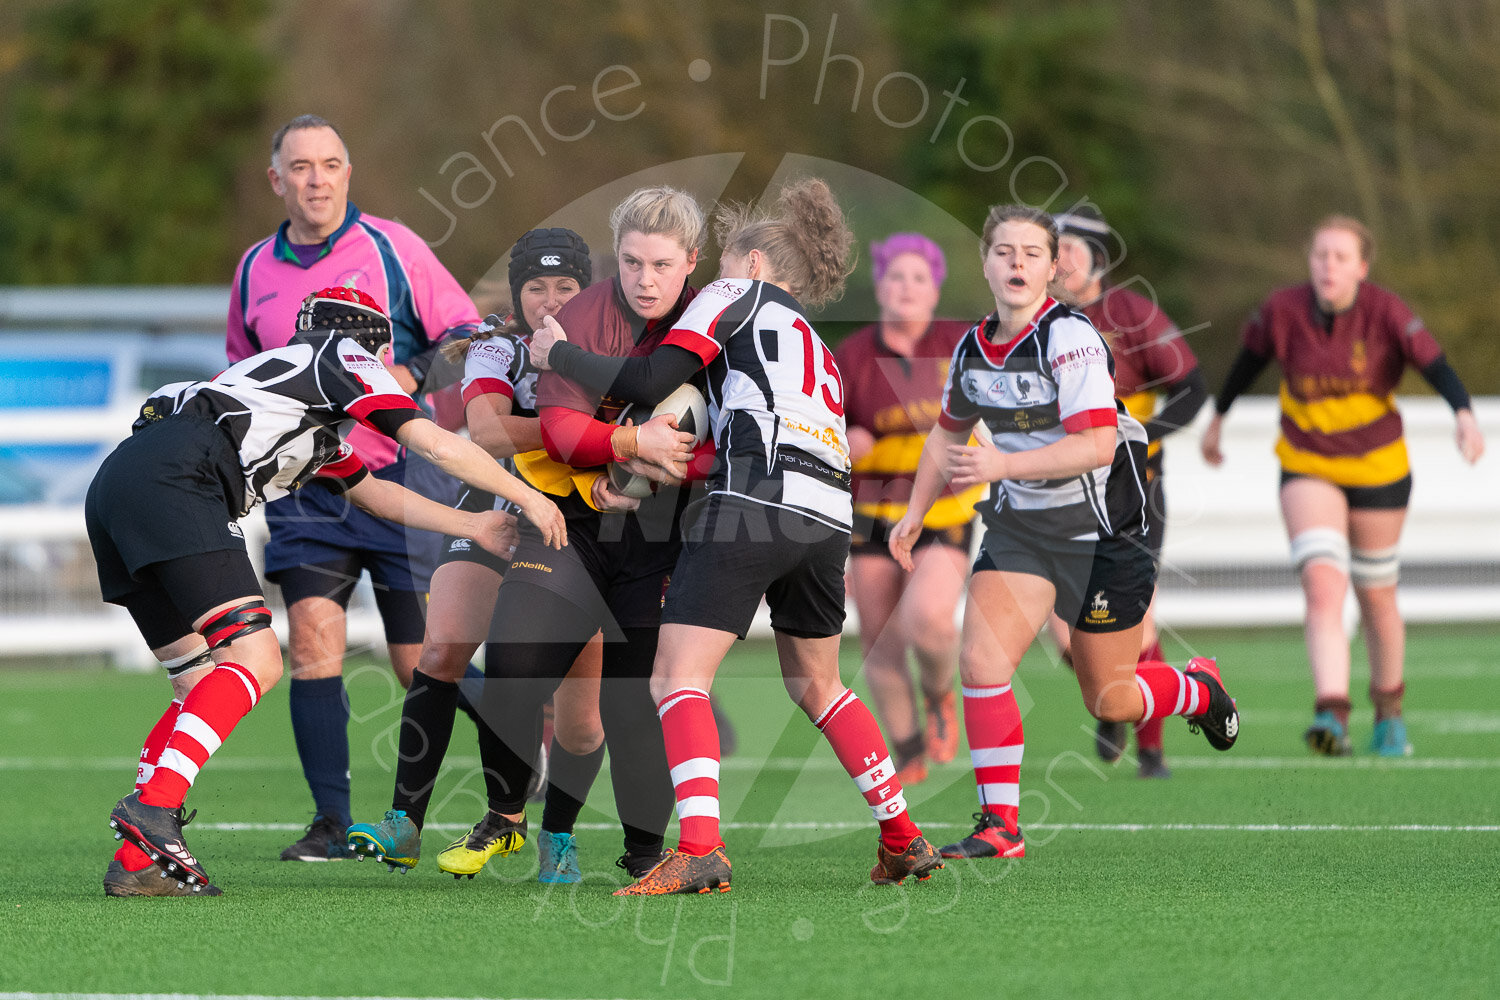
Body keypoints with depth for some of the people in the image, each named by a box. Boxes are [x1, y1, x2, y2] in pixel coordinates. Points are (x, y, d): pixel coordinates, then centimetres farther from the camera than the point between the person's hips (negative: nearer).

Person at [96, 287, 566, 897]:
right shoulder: (342, 357, 14)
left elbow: (375, 493, 45)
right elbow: (432, 443, 7)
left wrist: (475, 526, 45)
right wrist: (528, 497, 15)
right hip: (173, 479, -9)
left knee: (207, 684, 11)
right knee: (254, 662, -13)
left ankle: (136, 862, 2)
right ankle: (152, 804, -29)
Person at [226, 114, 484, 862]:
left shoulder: (392, 247, -1)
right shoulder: (255, 270, 11)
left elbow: (467, 335, -1)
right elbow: (241, 372, 26)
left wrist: (408, 377, -16)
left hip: (400, 476, -3)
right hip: (304, 485, 3)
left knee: (422, 664, -2)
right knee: (312, 638, -12)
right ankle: (329, 822, -8)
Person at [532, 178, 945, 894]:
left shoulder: (737, 296, 13)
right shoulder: (816, 344, 34)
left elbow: (648, 382, 2)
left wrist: (555, 354, 13)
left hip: (753, 499, -7)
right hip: (828, 516, 7)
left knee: (677, 677, -9)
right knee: (815, 684, 24)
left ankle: (698, 847, -26)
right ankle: (903, 840, 25)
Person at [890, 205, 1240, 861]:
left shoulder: (1069, 337, -20)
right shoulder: (974, 348, 1)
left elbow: (1097, 444, -30)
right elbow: (949, 432, 22)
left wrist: (1003, 464, -38)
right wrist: (915, 512, 16)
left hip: (1101, 533, -5)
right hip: (1017, 526, 5)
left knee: (1109, 701, 7)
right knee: (981, 666, -14)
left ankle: (1199, 691, 41)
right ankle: (1000, 827, -4)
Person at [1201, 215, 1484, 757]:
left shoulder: (1385, 312, -17)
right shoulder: (1282, 311, -12)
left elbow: (1436, 365, -26)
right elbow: (1248, 360, 7)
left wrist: (1464, 415, -44)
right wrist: (1218, 417, 19)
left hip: (1378, 467, 0)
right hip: (1307, 466, 0)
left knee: (1376, 595, 13)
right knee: (1322, 585, -20)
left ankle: (1389, 710, 36)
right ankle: (1332, 714, -30)